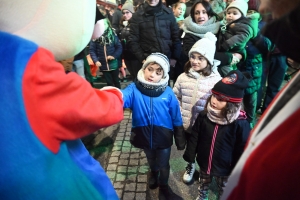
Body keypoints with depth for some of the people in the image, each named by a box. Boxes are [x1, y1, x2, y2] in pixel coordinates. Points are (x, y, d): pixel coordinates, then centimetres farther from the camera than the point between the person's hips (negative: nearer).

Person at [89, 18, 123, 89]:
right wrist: (96, 61, -19)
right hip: (103, 65, 0)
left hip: (113, 64, 0)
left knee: (116, 81, 17)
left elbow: (119, 47, -4)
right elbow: (92, 50, -6)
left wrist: (114, 56, -18)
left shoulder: (112, 35, -7)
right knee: (109, 83, 11)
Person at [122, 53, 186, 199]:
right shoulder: (134, 89, -17)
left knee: (163, 165, 20)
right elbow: (123, 97, -40)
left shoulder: (168, 93, -16)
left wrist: (180, 140, -1)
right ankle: (154, 173, 65)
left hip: (163, 138, -1)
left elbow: (176, 118, -8)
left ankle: (163, 186, 51)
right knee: (151, 160, 30)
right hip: (144, 137, 2)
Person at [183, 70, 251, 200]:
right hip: (204, 163, 3)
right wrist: (190, 155, 1)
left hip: (225, 168, -3)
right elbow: (194, 137, -3)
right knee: (203, 185, 30)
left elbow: (242, 149, -14)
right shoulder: (204, 116, -15)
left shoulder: (240, 123, -24)